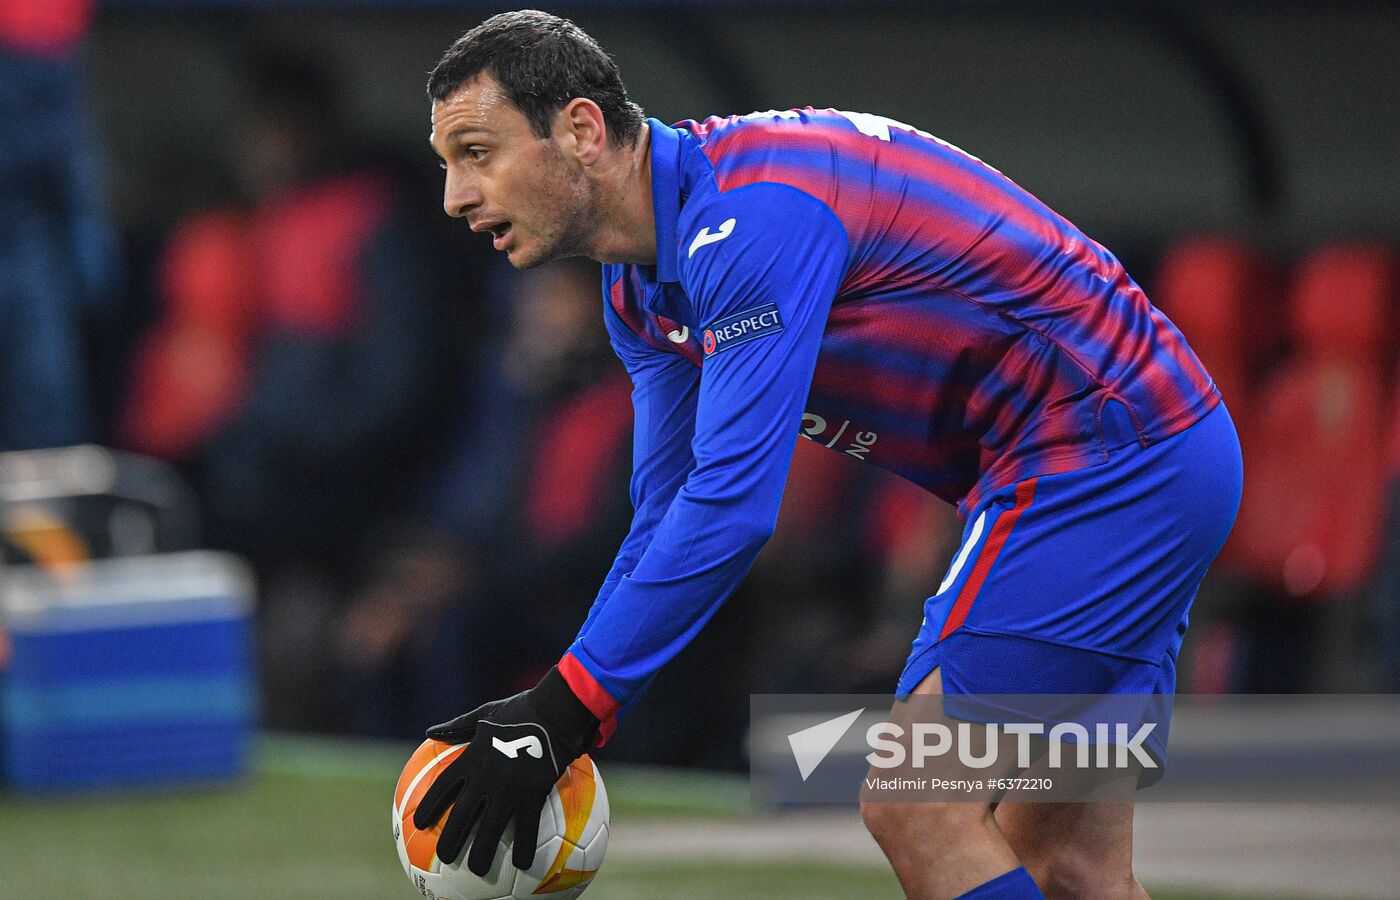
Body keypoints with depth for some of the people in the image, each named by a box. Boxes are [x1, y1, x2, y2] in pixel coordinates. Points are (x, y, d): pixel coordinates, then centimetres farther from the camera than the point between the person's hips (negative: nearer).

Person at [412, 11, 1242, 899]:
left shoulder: (754, 215, -23)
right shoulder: (641, 287, 10)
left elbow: (733, 502, -28)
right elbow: (666, 515, 15)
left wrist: (564, 713, -25)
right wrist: (553, 720, 3)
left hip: (1098, 443, -10)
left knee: (916, 808, -14)